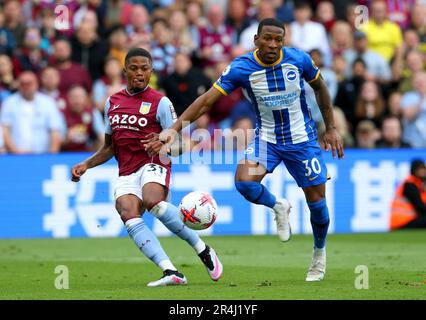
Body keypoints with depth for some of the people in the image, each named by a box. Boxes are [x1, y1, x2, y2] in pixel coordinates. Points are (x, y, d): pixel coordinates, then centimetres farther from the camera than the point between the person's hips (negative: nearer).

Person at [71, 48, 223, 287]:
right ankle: (171, 272, -38)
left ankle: (203, 250, -20)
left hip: (153, 165, -4)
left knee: (152, 201, -36)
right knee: (128, 214, -27)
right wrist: (86, 165, 14)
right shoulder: (112, 102, 17)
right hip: (126, 174, 4)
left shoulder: (160, 102, 1)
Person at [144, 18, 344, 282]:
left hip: (302, 140, 0)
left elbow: (320, 87, 6)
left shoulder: (298, 59, -14)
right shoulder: (241, 68, -17)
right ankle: (277, 207, 8)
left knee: (317, 200, 1)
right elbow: (207, 100, -19)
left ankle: (320, 253, 31)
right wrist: (174, 129, -29)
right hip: (266, 139, 0)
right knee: (244, 180, -27)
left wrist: (331, 128, 5)